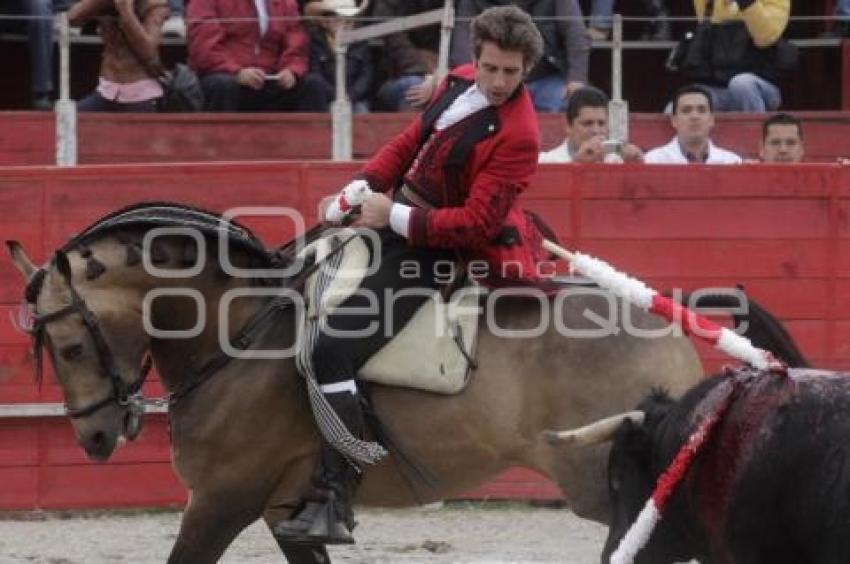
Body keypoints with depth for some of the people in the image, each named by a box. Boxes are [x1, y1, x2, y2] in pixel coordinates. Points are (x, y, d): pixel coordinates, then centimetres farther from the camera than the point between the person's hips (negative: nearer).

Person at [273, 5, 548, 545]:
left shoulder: (516, 135, -22)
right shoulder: (460, 83, 2)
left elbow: (476, 222, -25)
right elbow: (411, 141, 13)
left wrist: (396, 216, -24)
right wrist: (362, 188, 1)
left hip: (431, 251, -9)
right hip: (397, 216, 9)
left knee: (333, 348, -23)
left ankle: (334, 504, -24)